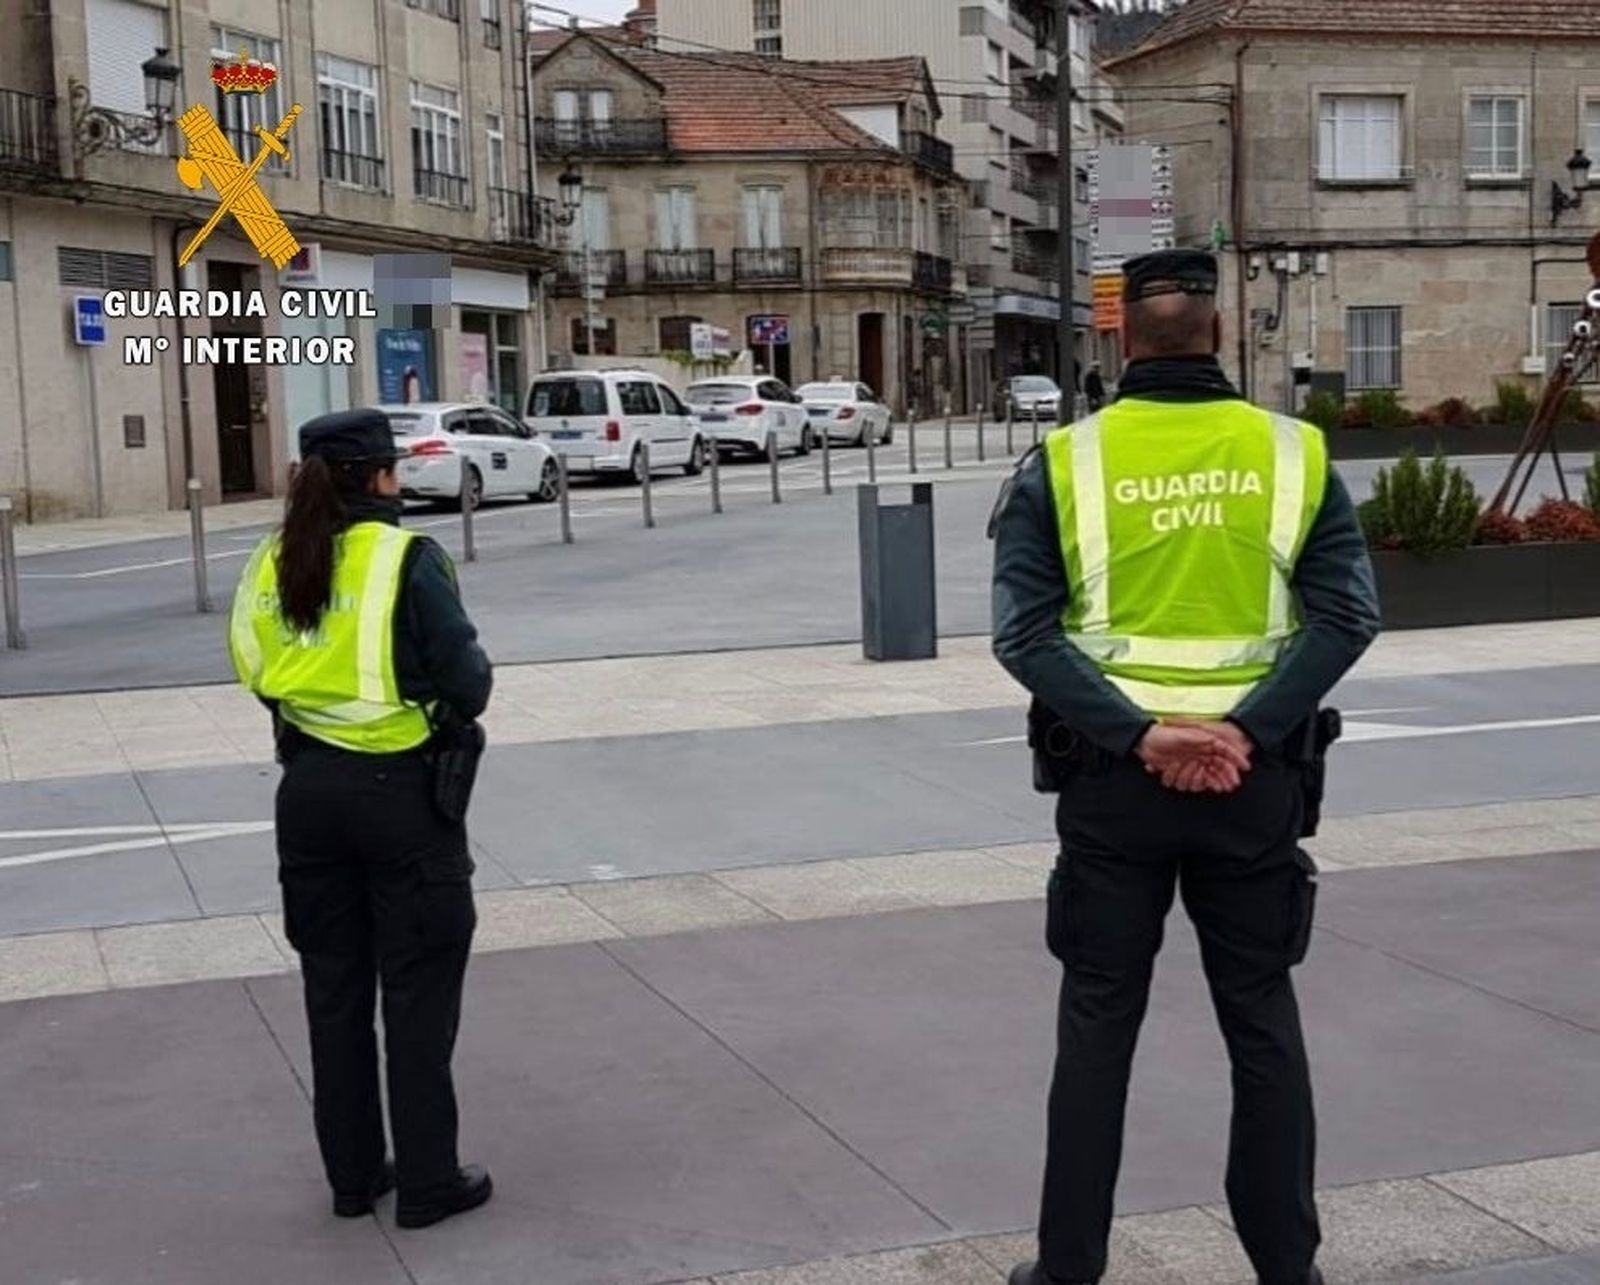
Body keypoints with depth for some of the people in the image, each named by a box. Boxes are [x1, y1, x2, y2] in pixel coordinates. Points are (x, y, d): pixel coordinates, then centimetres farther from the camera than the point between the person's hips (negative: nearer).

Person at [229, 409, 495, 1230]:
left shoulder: (274, 563, 3)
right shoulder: (404, 558, -14)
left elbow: (257, 671, 8)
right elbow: (466, 678, -16)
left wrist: (317, 704, 10)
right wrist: (457, 706, 5)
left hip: (309, 787, 6)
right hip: (399, 790, -5)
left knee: (334, 988, 15)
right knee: (418, 991, 6)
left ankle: (352, 1175, 25)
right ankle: (427, 1182, 13)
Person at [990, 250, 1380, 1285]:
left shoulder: (1064, 461, -3)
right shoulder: (1294, 453, 0)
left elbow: (1024, 631, -11)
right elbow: (1349, 616, -8)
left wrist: (1137, 734, -15)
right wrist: (1248, 730, -13)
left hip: (1110, 775, 0)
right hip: (1256, 773, 1)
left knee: (1098, 1025, 11)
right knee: (1264, 1023, 14)